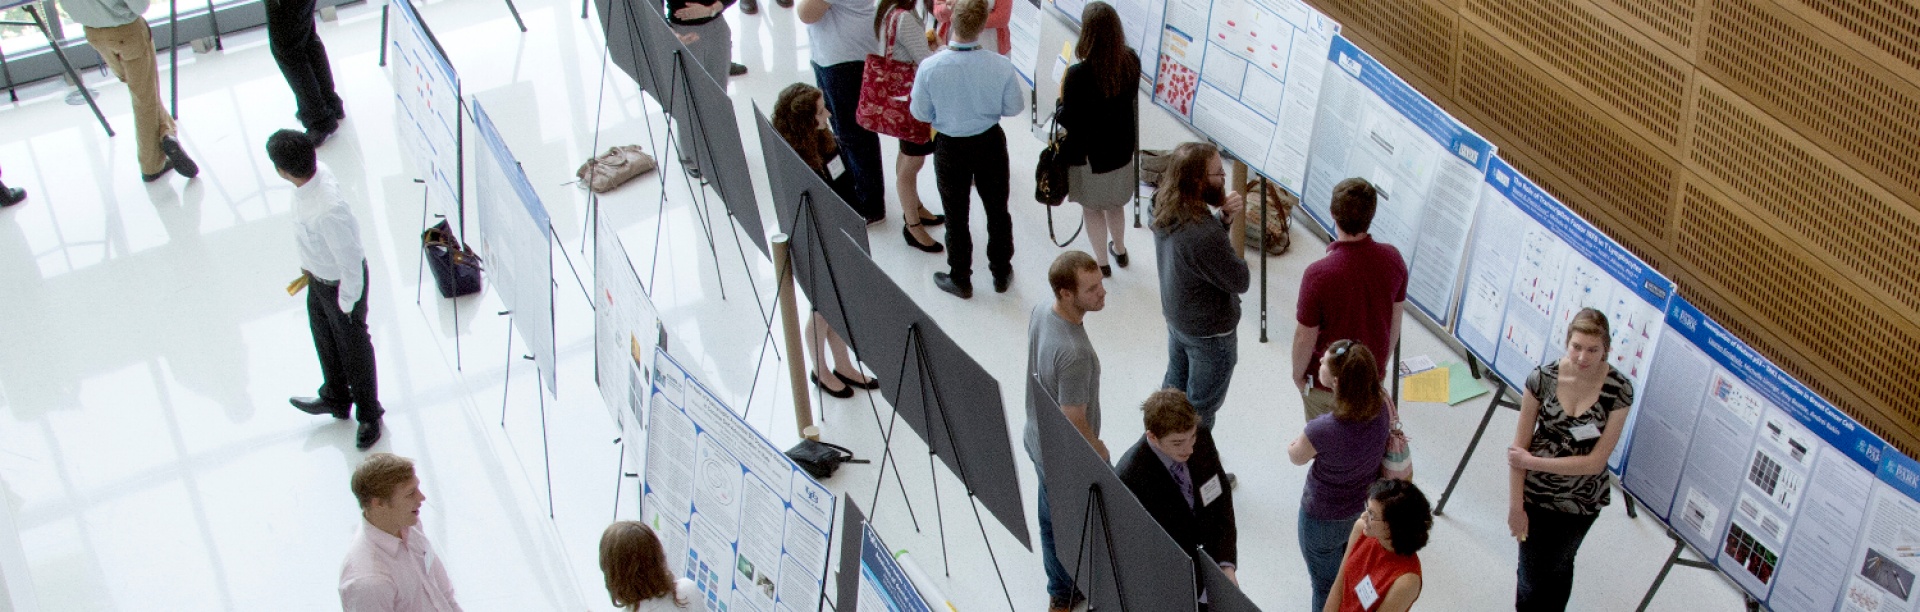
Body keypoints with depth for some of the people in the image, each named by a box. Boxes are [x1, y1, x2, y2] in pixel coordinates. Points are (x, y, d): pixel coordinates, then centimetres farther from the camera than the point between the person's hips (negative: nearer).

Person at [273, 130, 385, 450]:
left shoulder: (328, 210, -43)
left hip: (342, 282, -8)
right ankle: (335, 397, 55)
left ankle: (369, 415, 41)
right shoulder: (315, 171, -17)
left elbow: (350, 258, -30)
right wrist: (308, 265, 16)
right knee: (324, 337, 29)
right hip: (319, 275, 8)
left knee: (353, 348, 16)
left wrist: (347, 302, -16)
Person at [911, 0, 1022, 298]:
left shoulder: (930, 67, -26)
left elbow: (920, 113, -12)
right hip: (990, 143, 1)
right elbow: (1014, 107, -8)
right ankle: (1001, 273, 40)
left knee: (956, 216, 18)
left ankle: (960, 279, 35)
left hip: (950, 149, -1)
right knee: (997, 210, 22)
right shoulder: (1001, 66, -24)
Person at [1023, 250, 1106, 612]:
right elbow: (1074, 422, -31)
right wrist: (1100, 453, -10)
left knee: (1051, 518, 27)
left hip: (1037, 440, 8)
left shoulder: (1040, 312, -12)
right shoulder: (1074, 353, -39)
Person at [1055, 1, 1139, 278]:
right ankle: (1119, 249, 49)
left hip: (1089, 154, -5)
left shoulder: (1078, 74, -31)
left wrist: (1060, 104, -4)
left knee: (1093, 209, 18)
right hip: (1121, 149, 5)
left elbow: (1068, 121, -22)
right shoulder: (1131, 61, -14)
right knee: (1115, 202, 29)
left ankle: (1101, 263, 33)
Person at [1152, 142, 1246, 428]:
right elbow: (1240, 281, -26)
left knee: (1174, 384, 30)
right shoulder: (1203, 236, -39)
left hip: (1175, 316, 9)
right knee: (1202, 406, 14)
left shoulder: (1164, 208, -14)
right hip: (1209, 332, -9)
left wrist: (1224, 218, -16)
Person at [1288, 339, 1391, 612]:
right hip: (1365, 505, 6)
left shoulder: (1323, 429, -39)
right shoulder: (1381, 403, -23)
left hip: (1326, 520, -6)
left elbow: (1296, 456, -17)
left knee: (1325, 586, 22)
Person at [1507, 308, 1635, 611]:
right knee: (1531, 574, 9)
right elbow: (1519, 447, -11)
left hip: (1581, 503, 1)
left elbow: (1595, 461, -19)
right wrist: (1515, 505, -9)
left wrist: (1533, 462, -20)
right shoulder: (1543, 378, -19)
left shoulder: (1619, 390, -20)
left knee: (1558, 567, 25)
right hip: (1536, 494, -1)